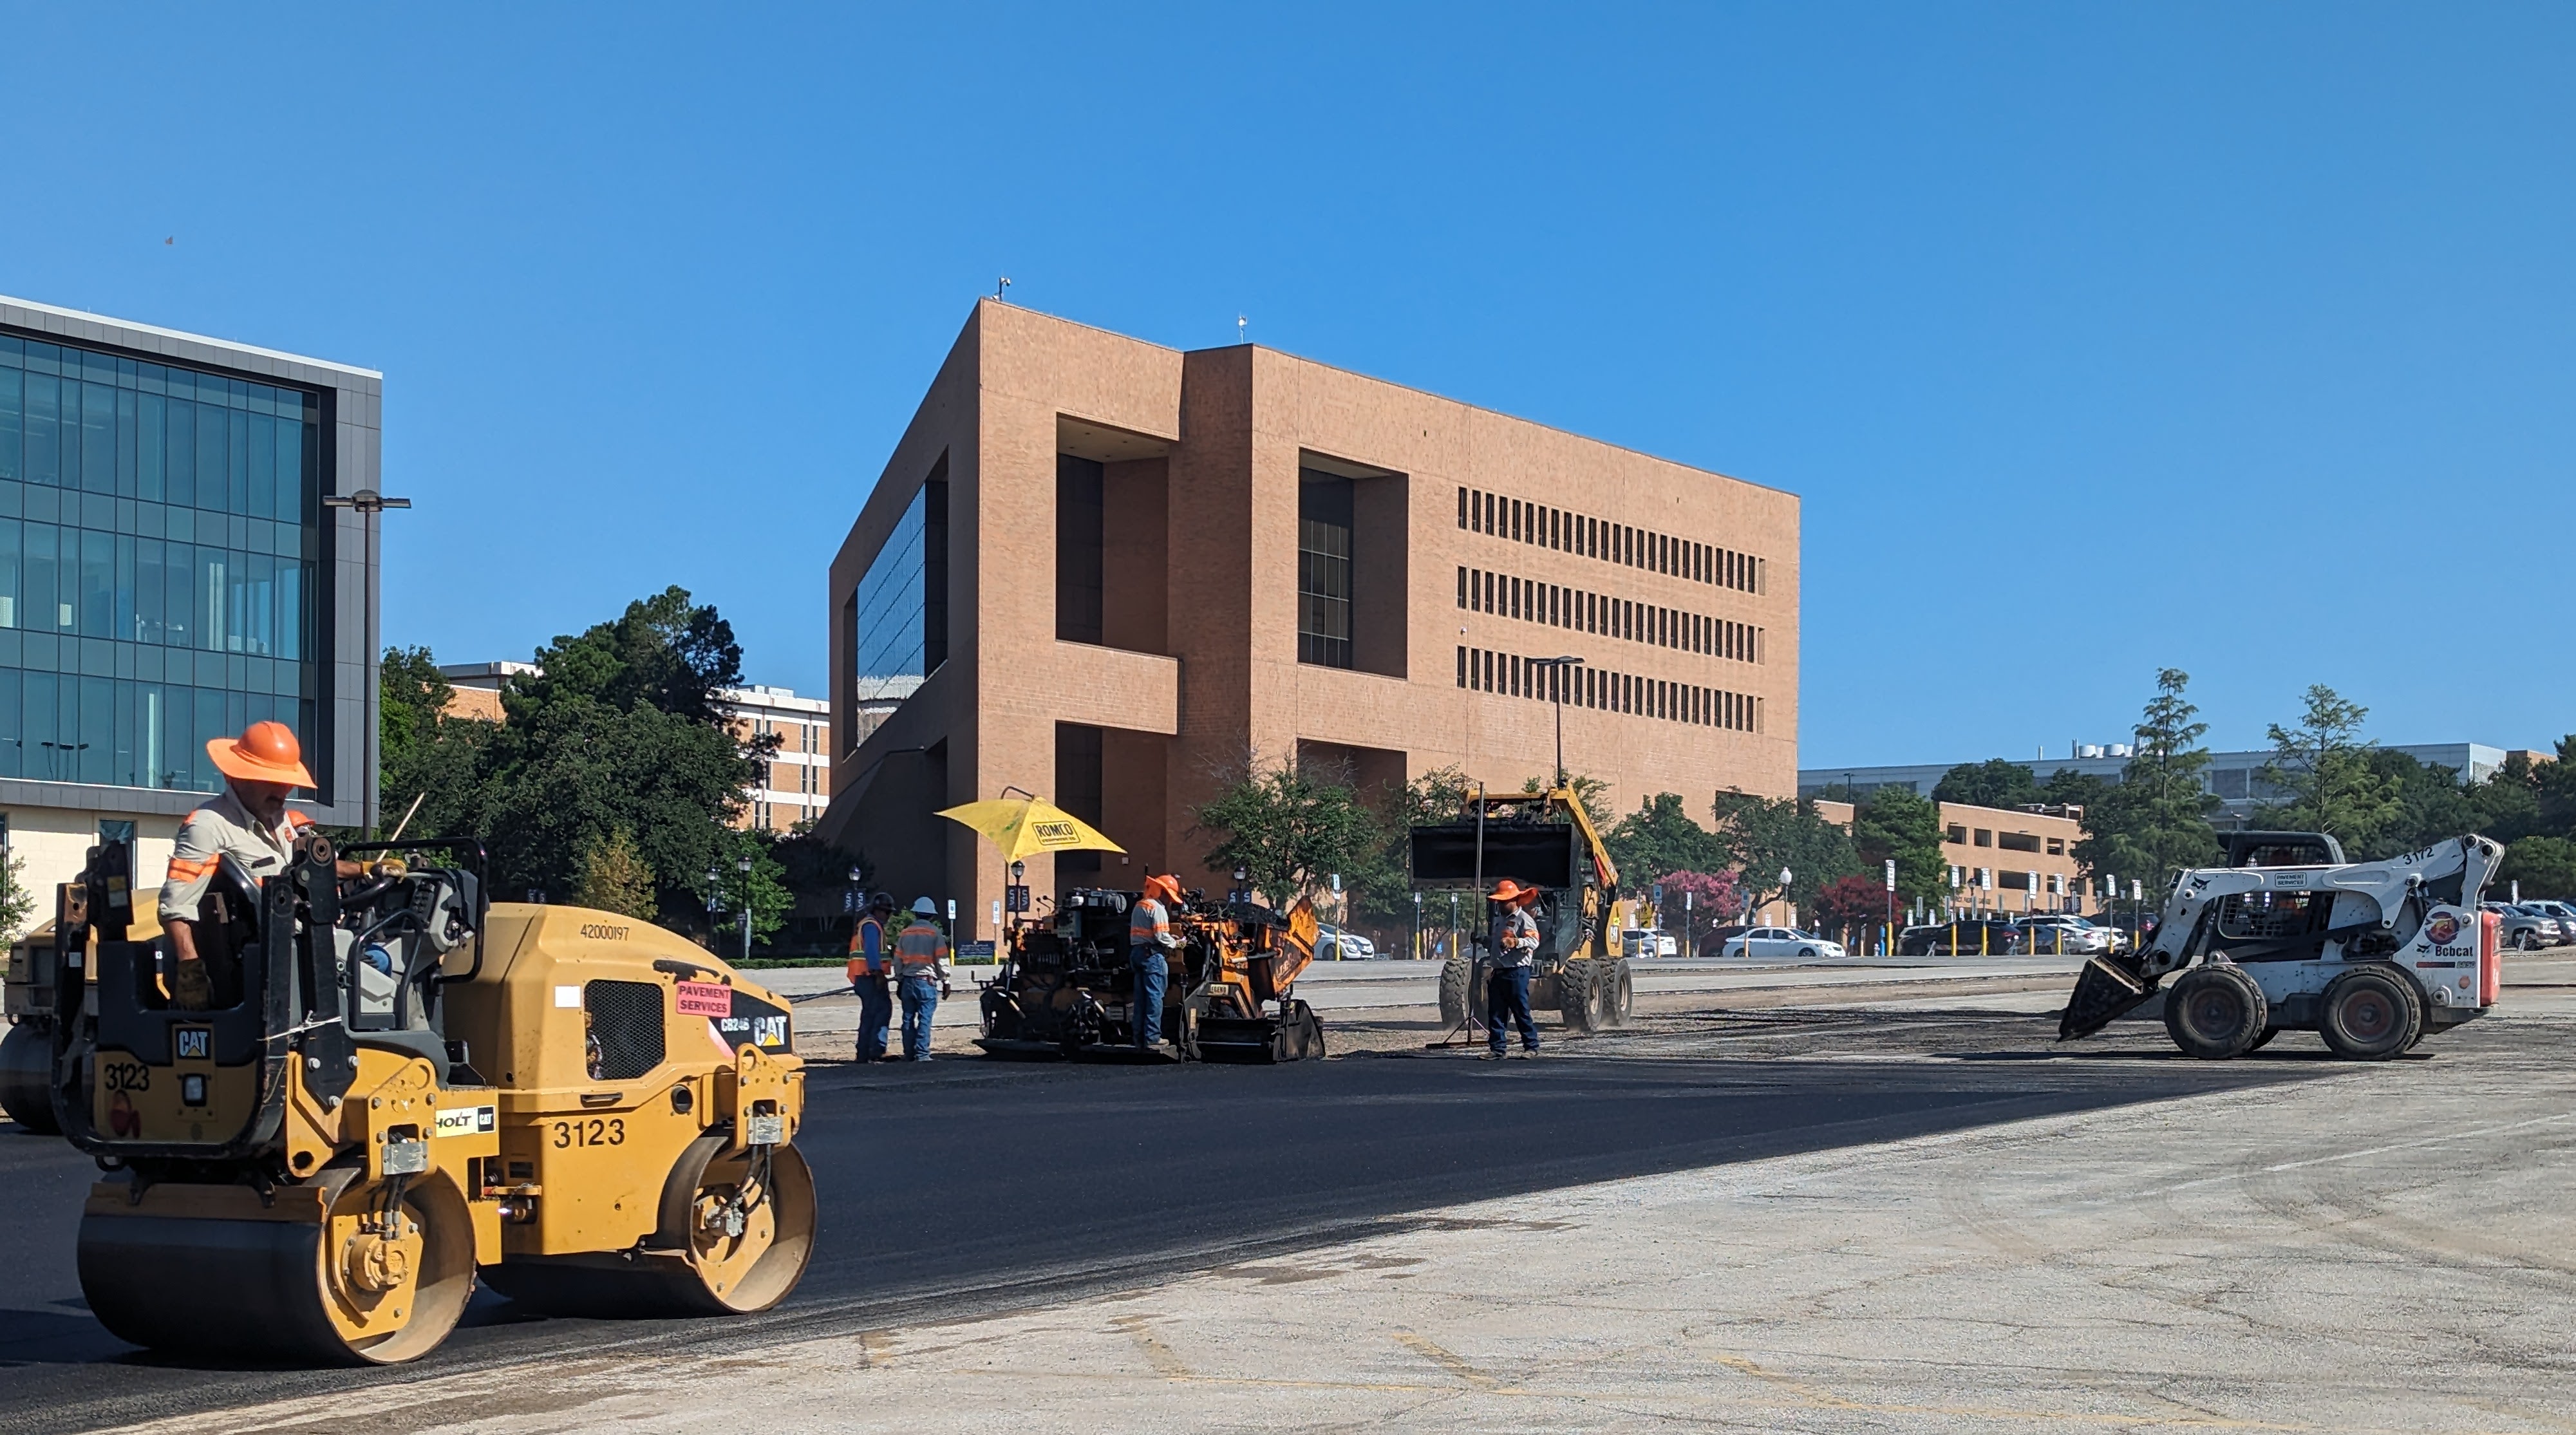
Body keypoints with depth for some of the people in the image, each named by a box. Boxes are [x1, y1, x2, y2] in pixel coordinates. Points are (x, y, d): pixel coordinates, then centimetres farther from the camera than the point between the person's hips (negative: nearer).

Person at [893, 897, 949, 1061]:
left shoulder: (905, 933, 10)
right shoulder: (935, 933, -3)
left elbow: (898, 959, 13)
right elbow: (941, 958, -6)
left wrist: (899, 980, 20)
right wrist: (945, 980, 1)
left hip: (908, 980, 4)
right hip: (927, 981, -4)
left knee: (908, 1018, 8)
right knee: (925, 1018, -5)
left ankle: (909, 1053, 8)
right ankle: (922, 1053, -9)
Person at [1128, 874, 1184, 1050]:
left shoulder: (1139, 905, 18)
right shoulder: (1158, 909, -11)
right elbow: (1161, 936, -17)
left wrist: (1170, 939, 13)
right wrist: (1175, 943, 1)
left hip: (1137, 952, 9)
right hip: (1152, 955, -9)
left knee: (1141, 997, 11)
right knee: (1154, 996, -6)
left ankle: (1140, 1038, 12)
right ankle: (1152, 1038, -8)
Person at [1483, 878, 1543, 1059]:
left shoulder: (1524, 919, -8)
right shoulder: (1499, 919, 19)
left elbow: (1534, 942, -23)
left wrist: (1516, 942, -39)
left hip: (1517, 972, -8)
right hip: (1499, 973, 8)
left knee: (1521, 1012, -3)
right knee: (1495, 1014, 4)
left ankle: (1531, 1046, 7)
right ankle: (1496, 1049, 7)